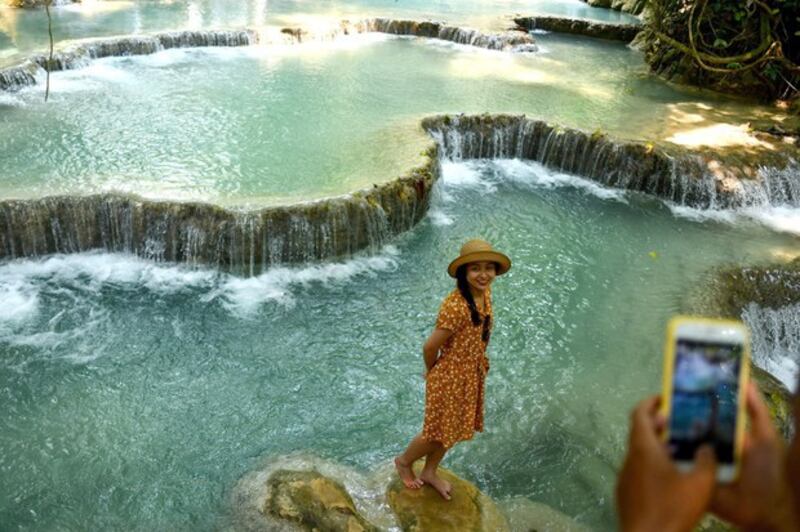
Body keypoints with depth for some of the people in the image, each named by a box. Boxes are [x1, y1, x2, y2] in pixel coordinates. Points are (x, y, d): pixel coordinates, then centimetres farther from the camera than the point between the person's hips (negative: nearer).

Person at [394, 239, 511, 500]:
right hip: (450, 377, -7)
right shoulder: (456, 306, -32)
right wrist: (432, 372, -5)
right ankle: (404, 461, 40)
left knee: (453, 430, 23)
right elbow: (430, 347, -23)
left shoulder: (485, 294, -6)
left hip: (473, 375, 8)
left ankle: (429, 472, 46)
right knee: (439, 432, 11)